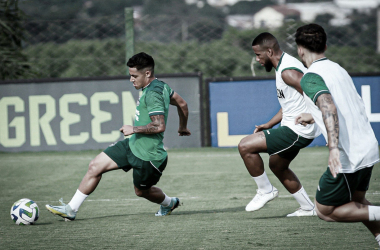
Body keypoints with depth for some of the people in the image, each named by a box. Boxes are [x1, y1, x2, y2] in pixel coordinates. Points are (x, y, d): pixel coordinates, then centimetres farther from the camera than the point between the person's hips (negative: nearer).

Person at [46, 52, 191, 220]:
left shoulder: (153, 94, -24)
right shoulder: (161, 86, 5)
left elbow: (159, 126, -31)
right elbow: (182, 103, 17)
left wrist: (133, 129, -19)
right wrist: (183, 127, 33)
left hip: (147, 155, -10)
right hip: (133, 144, 10)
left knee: (141, 191, 13)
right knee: (95, 166, 2)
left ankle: (169, 203, 45)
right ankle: (71, 209, 7)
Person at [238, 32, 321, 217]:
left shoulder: (288, 72, -21)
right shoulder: (283, 67, 13)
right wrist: (269, 125, 17)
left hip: (297, 131, -11)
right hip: (292, 127, 11)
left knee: (245, 146, -12)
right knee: (277, 165, 28)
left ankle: (265, 191, 3)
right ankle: (308, 208, 32)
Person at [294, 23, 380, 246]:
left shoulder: (311, 78, -11)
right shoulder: (338, 69, 15)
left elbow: (329, 107, -30)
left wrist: (334, 147, -40)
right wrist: (313, 117, 45)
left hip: (348, 157, -8)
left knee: (325, 211, 8)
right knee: (356, 202, 26)